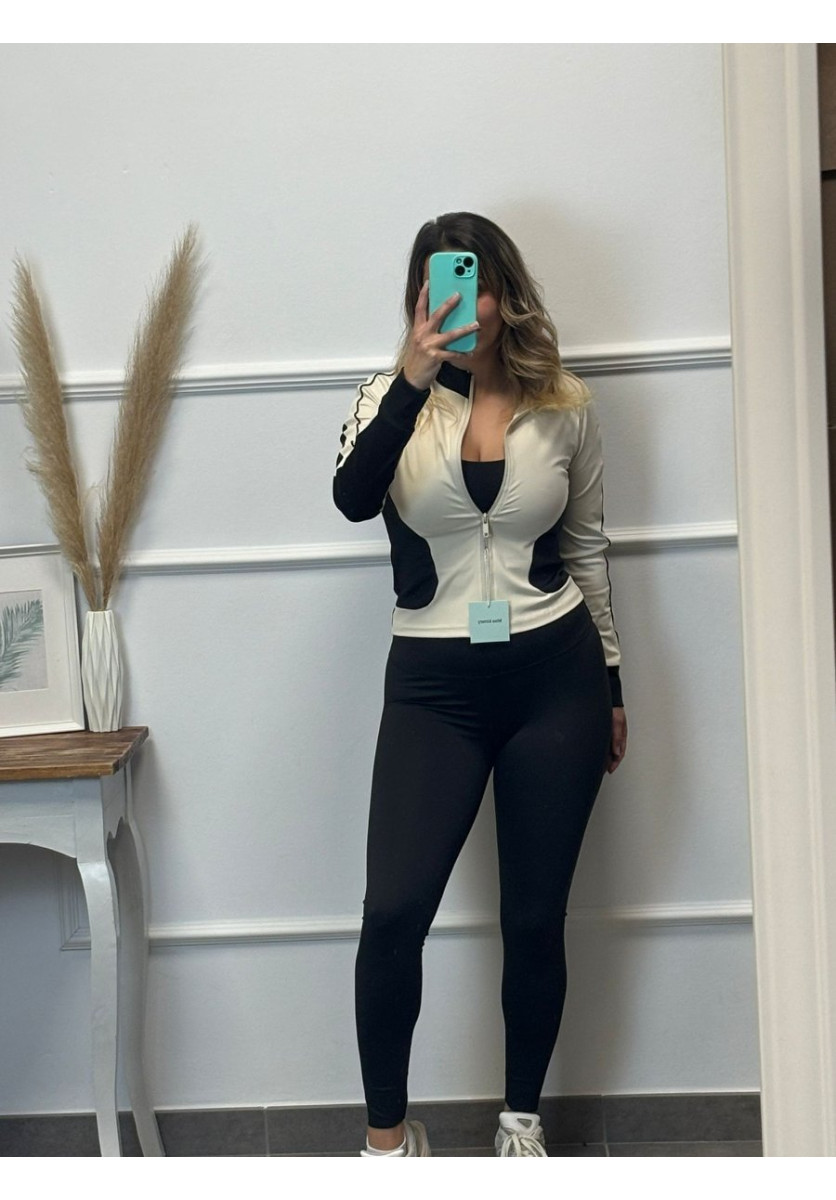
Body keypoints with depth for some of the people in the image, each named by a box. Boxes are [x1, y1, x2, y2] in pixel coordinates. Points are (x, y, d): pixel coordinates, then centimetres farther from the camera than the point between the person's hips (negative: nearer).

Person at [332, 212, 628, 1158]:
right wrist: (413, 381, -32)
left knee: (534, 918, 7)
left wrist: (611, 688, 13)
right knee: (393, 912, -10)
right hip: (433, 684, -1)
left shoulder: (564, 405, 3)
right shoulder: (392, 398, 0)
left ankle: (521, 1120, 30)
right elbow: (352, 501, -21)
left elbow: (587, 549, 11)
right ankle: (388, 1133, 12)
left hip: (553, 675, 1)